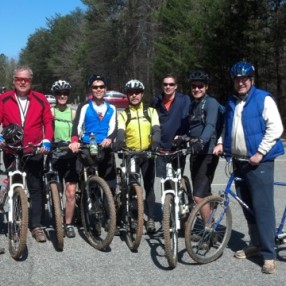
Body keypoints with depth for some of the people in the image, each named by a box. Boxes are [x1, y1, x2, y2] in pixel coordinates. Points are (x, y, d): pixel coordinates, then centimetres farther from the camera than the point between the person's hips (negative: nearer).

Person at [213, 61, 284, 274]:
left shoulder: (263, 99, -7)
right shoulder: (232, 102, 14)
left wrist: (260, 153, -17)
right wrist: (222, 143, 7)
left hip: (259, 161, -7)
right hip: (239, 161, 7)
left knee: (262, 206, -9)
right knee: (247, 206, 12)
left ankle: (269, 254, -4)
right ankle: (256, 244, 25)